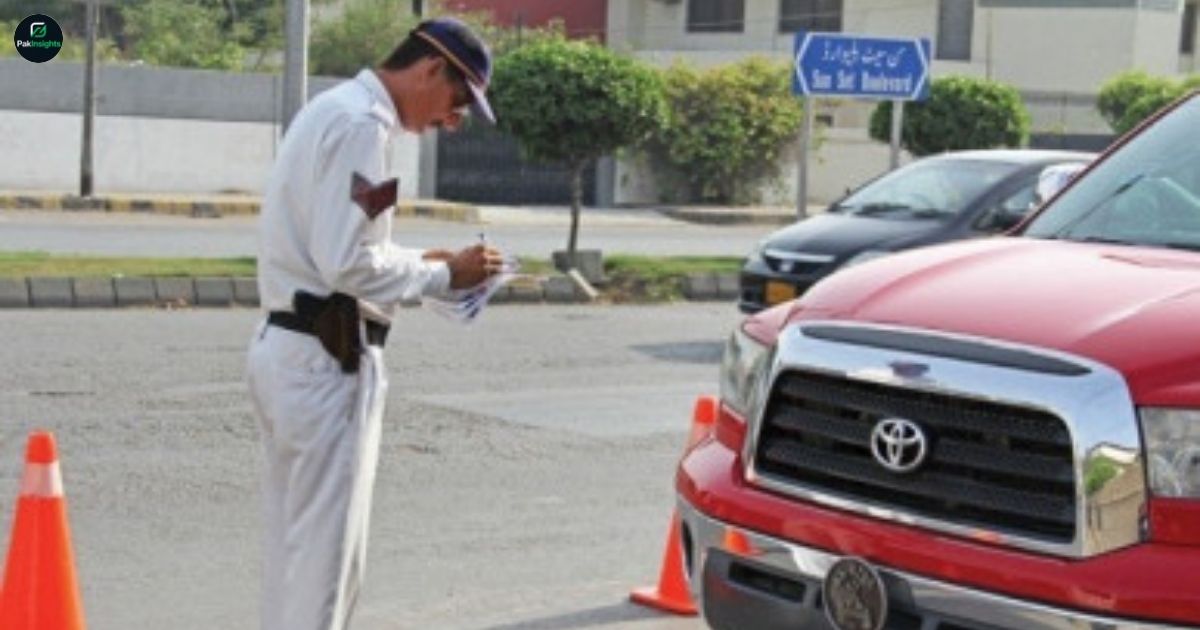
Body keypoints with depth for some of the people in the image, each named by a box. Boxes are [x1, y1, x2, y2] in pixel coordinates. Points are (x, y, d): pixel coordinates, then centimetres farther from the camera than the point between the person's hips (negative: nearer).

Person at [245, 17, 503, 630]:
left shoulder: (334, 110, 17)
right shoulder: (360, 122, -16)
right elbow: (346, 262, -22)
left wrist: (420, 261, 11)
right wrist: (443, 276, -11)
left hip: (289, 347, 10)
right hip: (325, 358, -10)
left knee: (296, 542, 17)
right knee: (326, 550, -3)